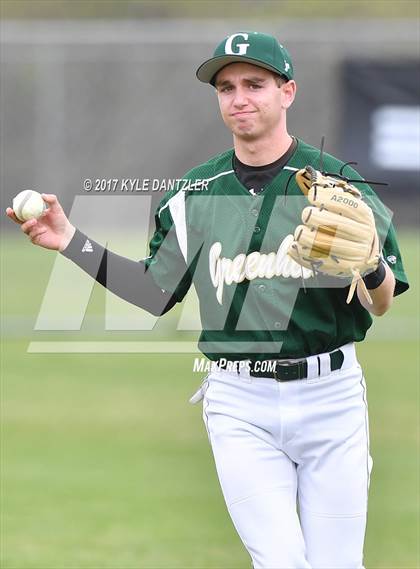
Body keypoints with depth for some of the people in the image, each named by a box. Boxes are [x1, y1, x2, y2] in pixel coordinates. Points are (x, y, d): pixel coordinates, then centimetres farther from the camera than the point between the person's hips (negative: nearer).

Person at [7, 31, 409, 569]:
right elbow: (155, 293, 13)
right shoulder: (194, 195, 7)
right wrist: (71, 242, 4)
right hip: (240, 403, 1)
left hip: (329, 397, -1)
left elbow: (382, 305, -4)